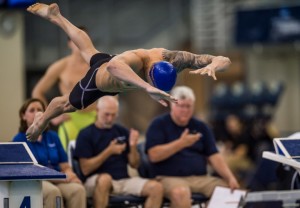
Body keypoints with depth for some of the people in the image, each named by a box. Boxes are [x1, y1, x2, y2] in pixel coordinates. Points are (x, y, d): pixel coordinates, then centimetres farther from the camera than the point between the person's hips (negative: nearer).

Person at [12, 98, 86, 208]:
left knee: (78, 189, -29)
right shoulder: (19, 140, 5)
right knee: (53, 191, -38)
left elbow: (65, 167, 16)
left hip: (58, 181, 4)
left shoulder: (53, 136, 19)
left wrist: (70, 176, -11)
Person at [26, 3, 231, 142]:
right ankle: (42, 120, 60)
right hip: (100, 77, -6)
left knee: (89, 51, 38)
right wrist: (147, 88, -91)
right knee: (67, 104, 26)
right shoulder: (135, 59, -54)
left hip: (119, 76, 6)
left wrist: (212, 66, -62)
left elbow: (224, 60, -37)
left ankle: (55, 15, 63)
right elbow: (113, 66, -80)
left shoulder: (173, 59, -41)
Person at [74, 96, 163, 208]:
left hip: (123, 180, 5)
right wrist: (109, 151, -18)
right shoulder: (86, 134, 0)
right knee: (105, 179, -41)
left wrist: (133, 146, -7)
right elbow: (85, 169, -8)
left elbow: (134, 164, 14)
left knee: (156, 188, -19)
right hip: (96, 182, -5)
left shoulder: (122, 132, 15)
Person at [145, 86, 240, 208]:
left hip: (201, 178, 5)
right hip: (170, 178, -5)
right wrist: (181, 143, -17)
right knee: (180, 192, -39)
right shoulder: (159, 125, 4)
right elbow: (154, 155, -9)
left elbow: (214, 157, 10)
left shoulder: (201, 127, 17)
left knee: (230, 189, -19)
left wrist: (230, 178, -7)